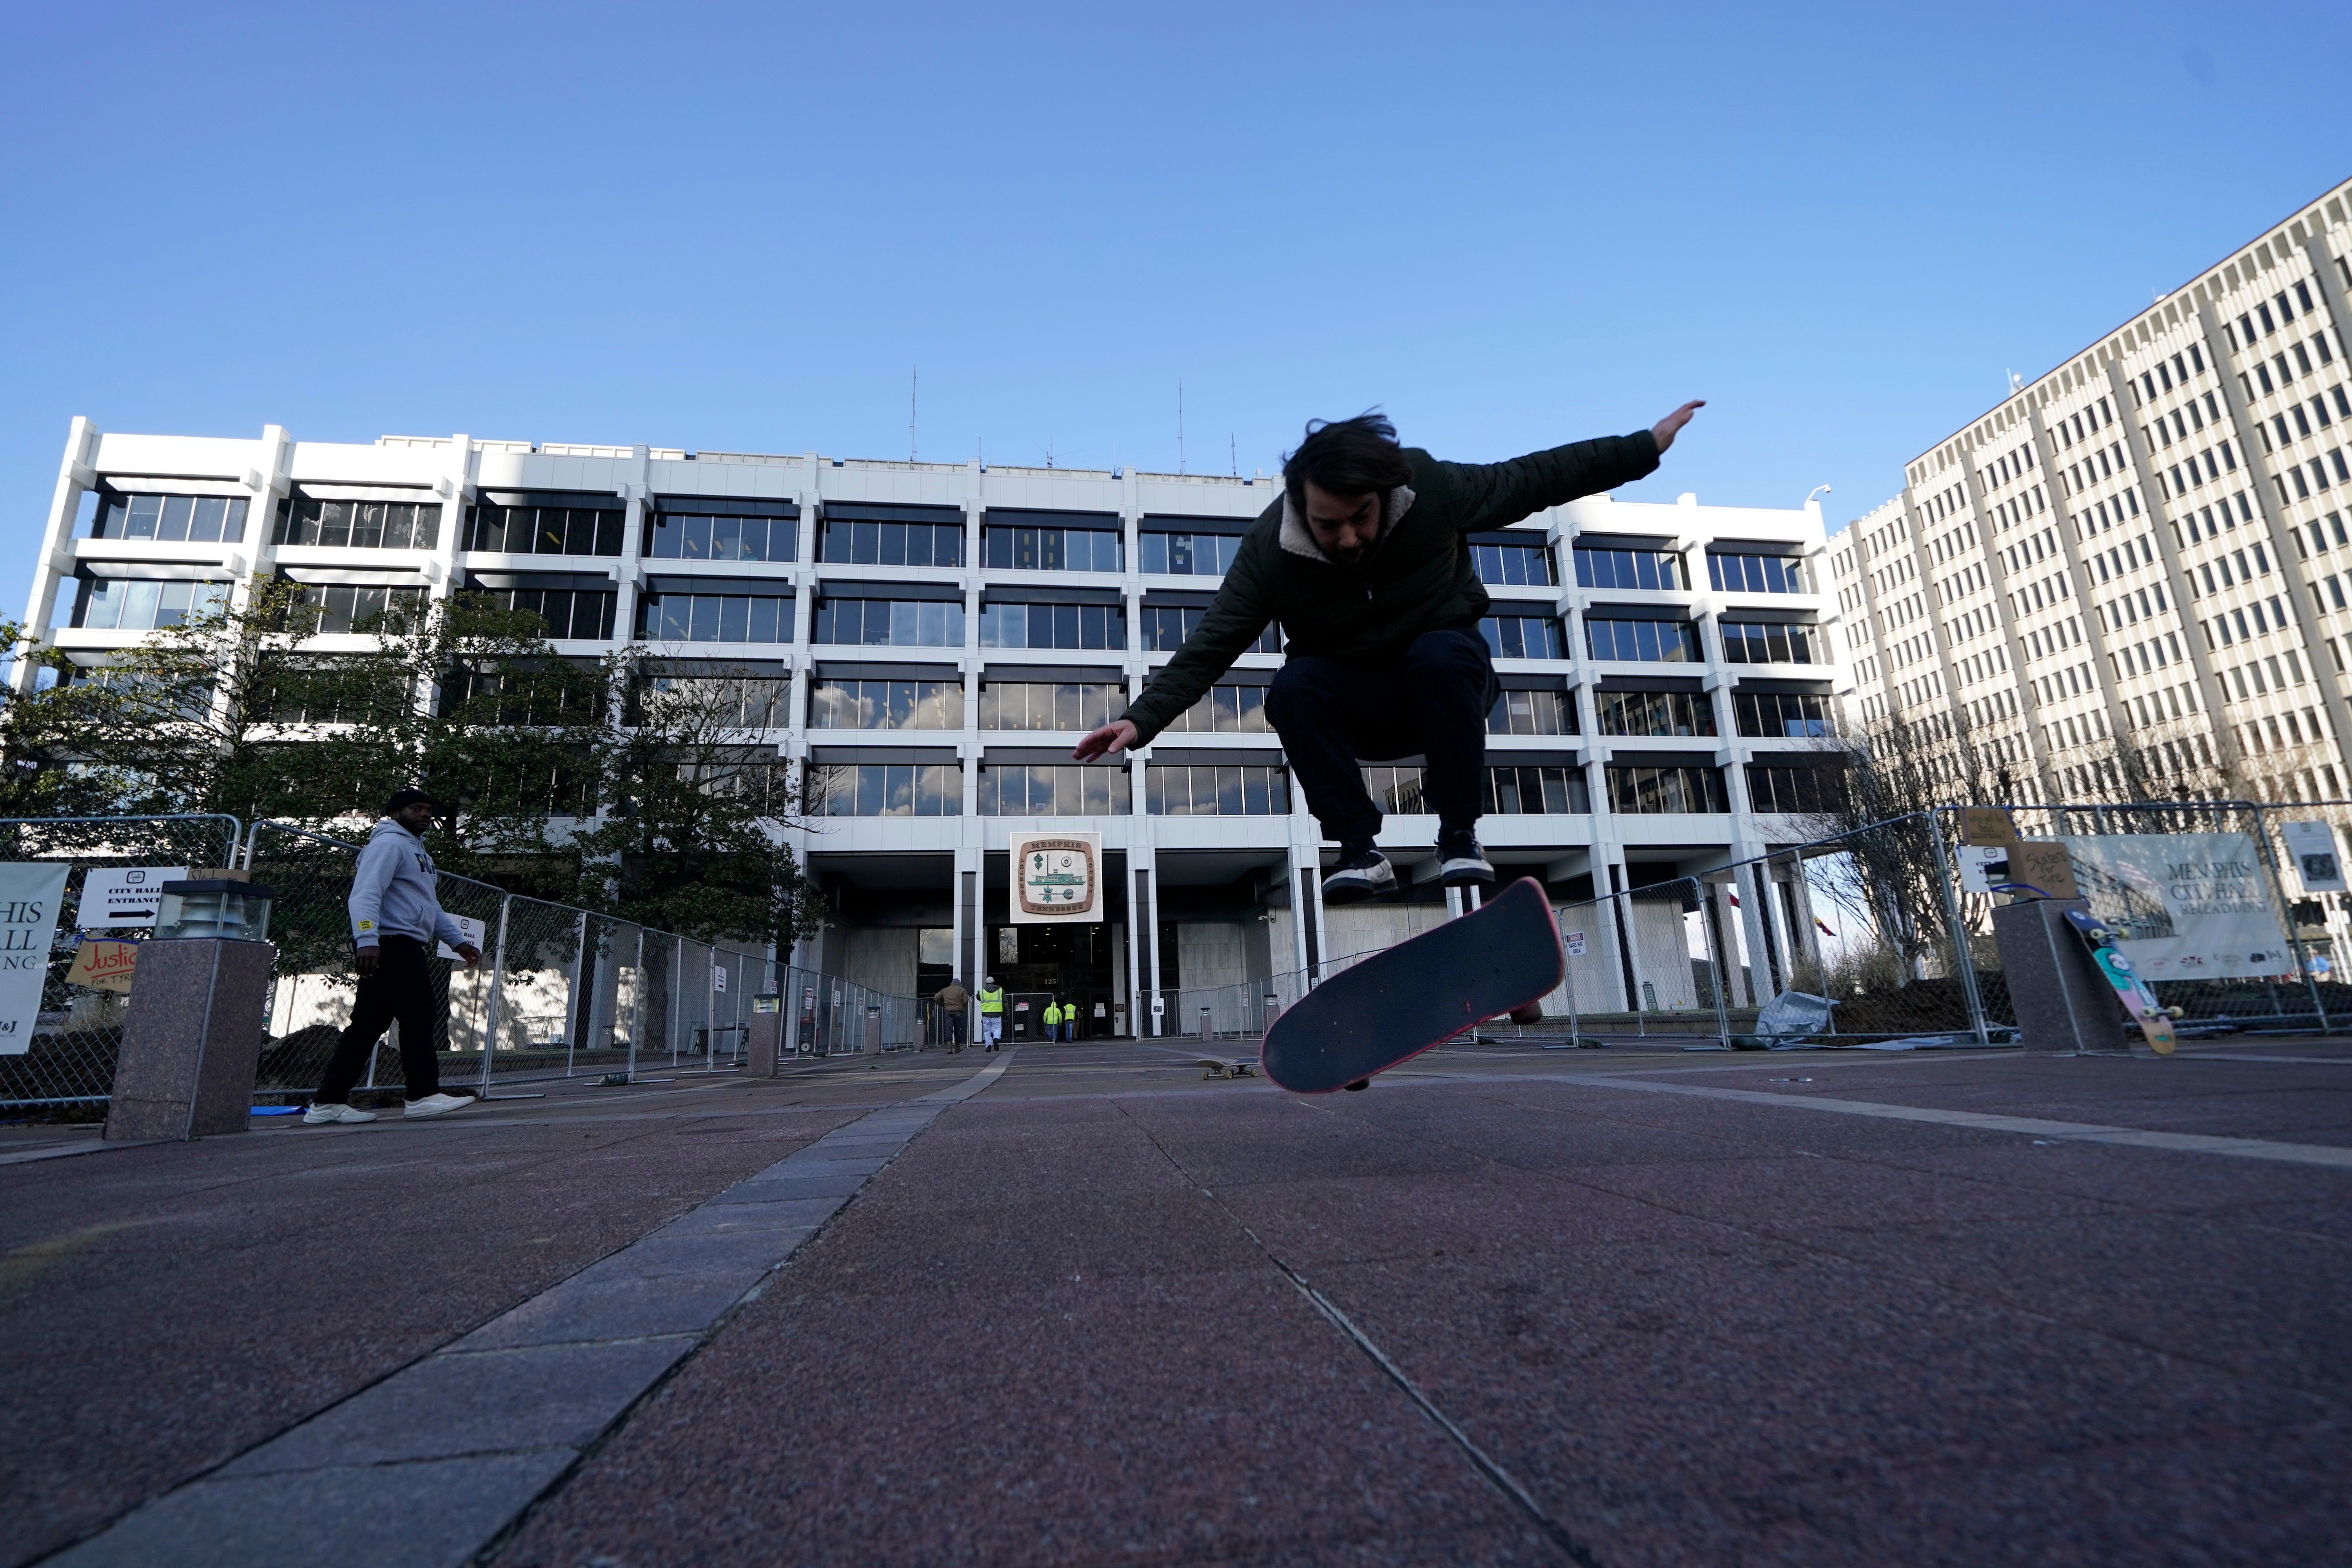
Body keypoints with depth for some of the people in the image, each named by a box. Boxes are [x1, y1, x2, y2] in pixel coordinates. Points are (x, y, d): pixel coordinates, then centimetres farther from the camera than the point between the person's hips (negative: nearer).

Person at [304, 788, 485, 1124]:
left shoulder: (416, 850, 28)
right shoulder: (390, 843, -5)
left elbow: (430, 906, 33)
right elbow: (366, 894, -19)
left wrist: (458, 942, 27)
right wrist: (367, 940, -31)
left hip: (407, 950, 10)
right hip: (391, 944, -10)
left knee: (368, 1025, 9)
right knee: (420, 1016, -10)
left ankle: (328, 1102, 12)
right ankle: (423, 1095, -7)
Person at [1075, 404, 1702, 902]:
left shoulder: (1434, 488, -19)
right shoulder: (1270, 547, -21)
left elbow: (1533, 478, -5)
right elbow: (1210, 648, -22)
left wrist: (1645, 446, -1)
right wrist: (1142, 719, -34)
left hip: (1444, 681, 0)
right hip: (1355, 708, 0)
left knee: (1442, 653, -35)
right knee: (1293, 688, -31)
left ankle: (1460, 837, -21)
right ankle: (1360, 852, -22)